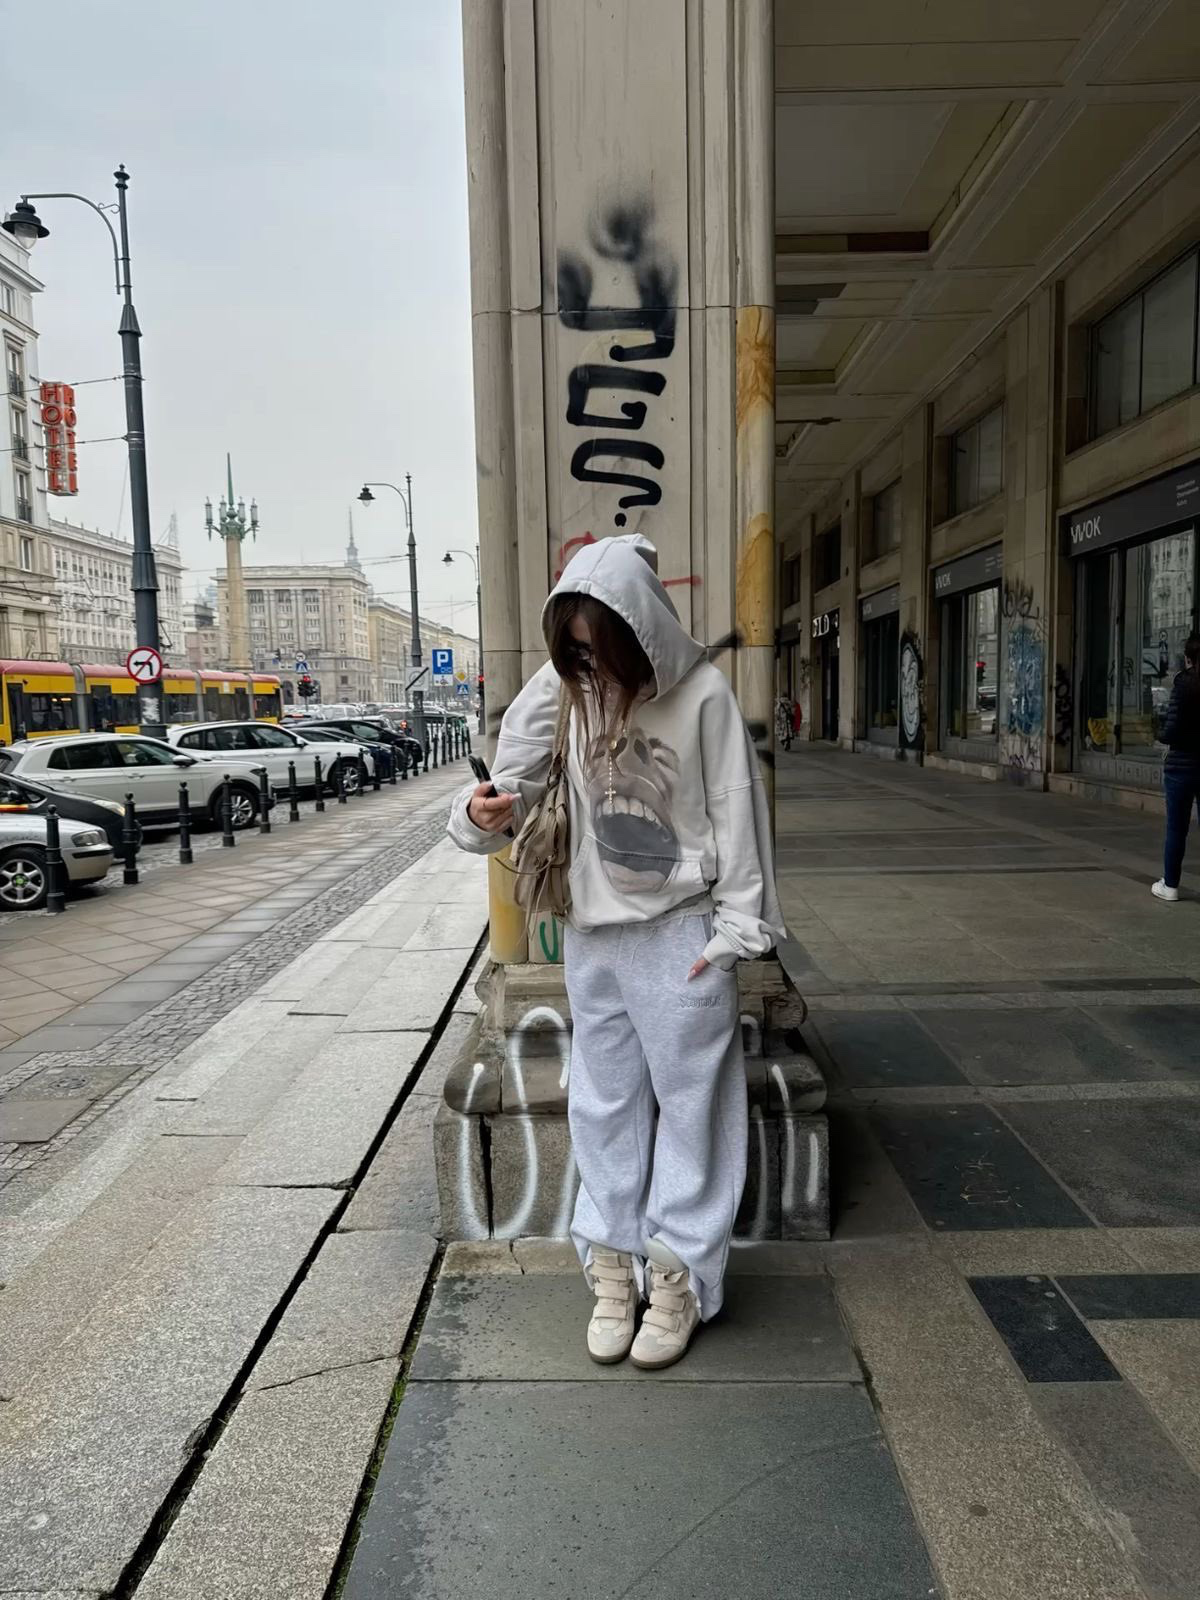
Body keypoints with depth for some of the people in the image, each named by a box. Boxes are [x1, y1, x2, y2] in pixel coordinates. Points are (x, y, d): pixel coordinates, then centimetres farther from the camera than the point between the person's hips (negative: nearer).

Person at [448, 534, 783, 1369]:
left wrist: (734, 928, -8)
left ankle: (677, 1277, 22)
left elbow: (736, 813, -8)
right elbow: (518, 781, 2)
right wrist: (483, 811, -21)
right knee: (604, 1103, 13)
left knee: (690, 1099, 6)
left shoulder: (702, 693, -12)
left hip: (679, 931, -4)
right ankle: (613, 1268, 29)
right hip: (592, 929, 4)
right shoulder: (562, 687, -3)